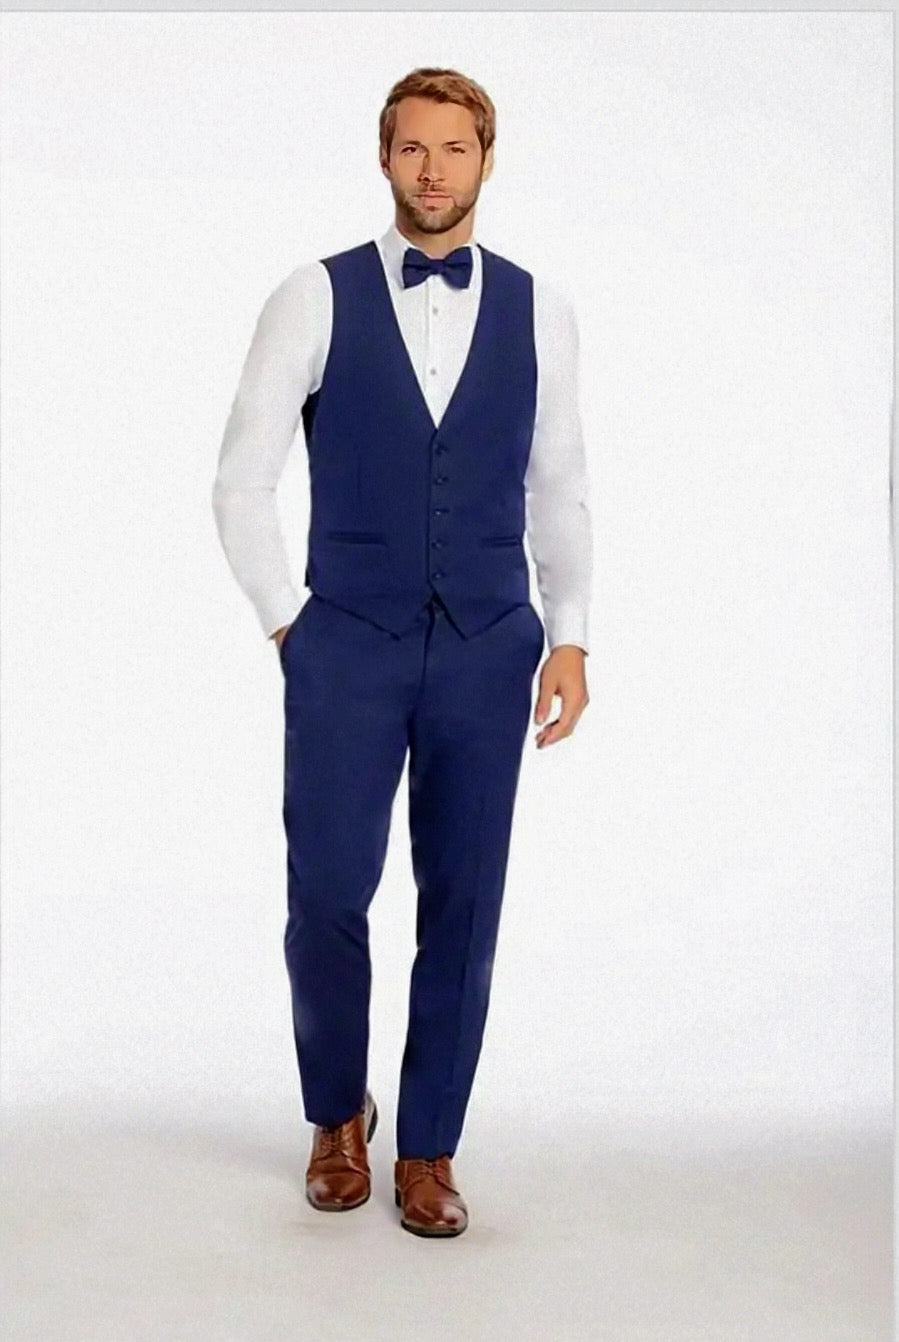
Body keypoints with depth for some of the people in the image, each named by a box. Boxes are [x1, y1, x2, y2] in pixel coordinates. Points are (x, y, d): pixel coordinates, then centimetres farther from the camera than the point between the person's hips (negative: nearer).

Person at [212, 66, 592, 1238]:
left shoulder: (540, 311, 5)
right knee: (326, 892, -1)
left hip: (488, 652, 2)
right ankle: (338, 1115, 27)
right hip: (346, 646, -1)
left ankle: (429, 1148, 22)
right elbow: (241, 481, 1)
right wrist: (288, 622, -2)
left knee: (463, 903, 5)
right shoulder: (314, 299, -1)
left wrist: (571, 637, 3)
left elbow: (560, 490, 10)